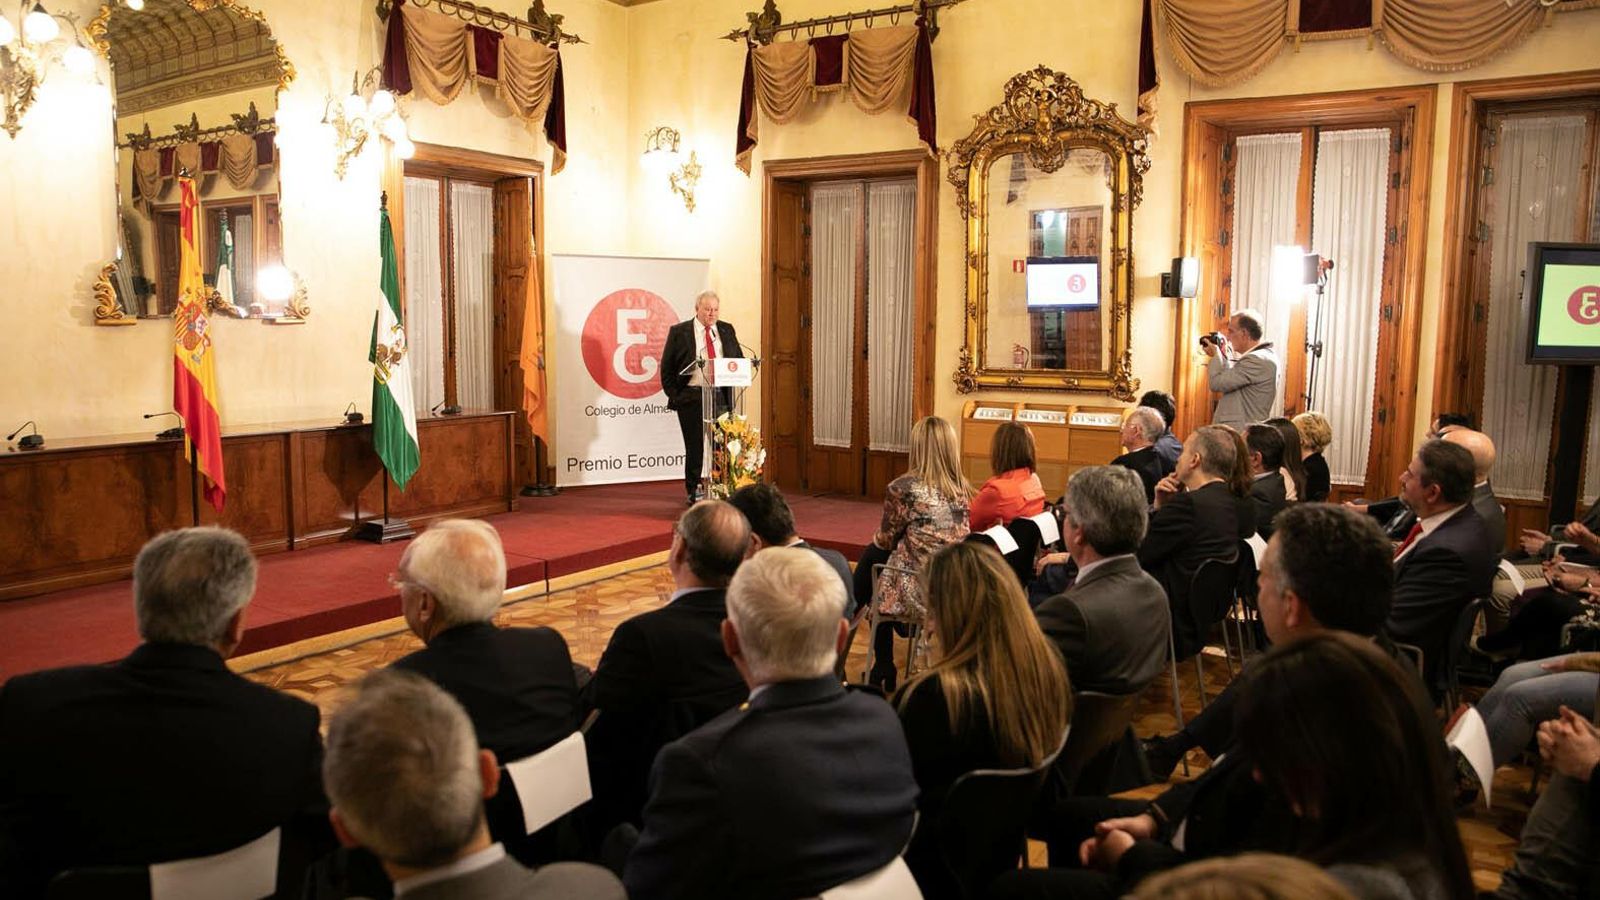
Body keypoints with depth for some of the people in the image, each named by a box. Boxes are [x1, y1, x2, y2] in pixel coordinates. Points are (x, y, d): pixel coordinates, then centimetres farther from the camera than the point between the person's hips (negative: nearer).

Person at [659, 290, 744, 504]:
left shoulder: (727, 330, 11)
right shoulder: (679, 332, 1)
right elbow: (667, 368, 2)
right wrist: (674, 395, -4)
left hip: (721, 396, 3)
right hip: (691, 397, -3)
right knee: (694, 447, 4)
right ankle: (694, 491, 14)